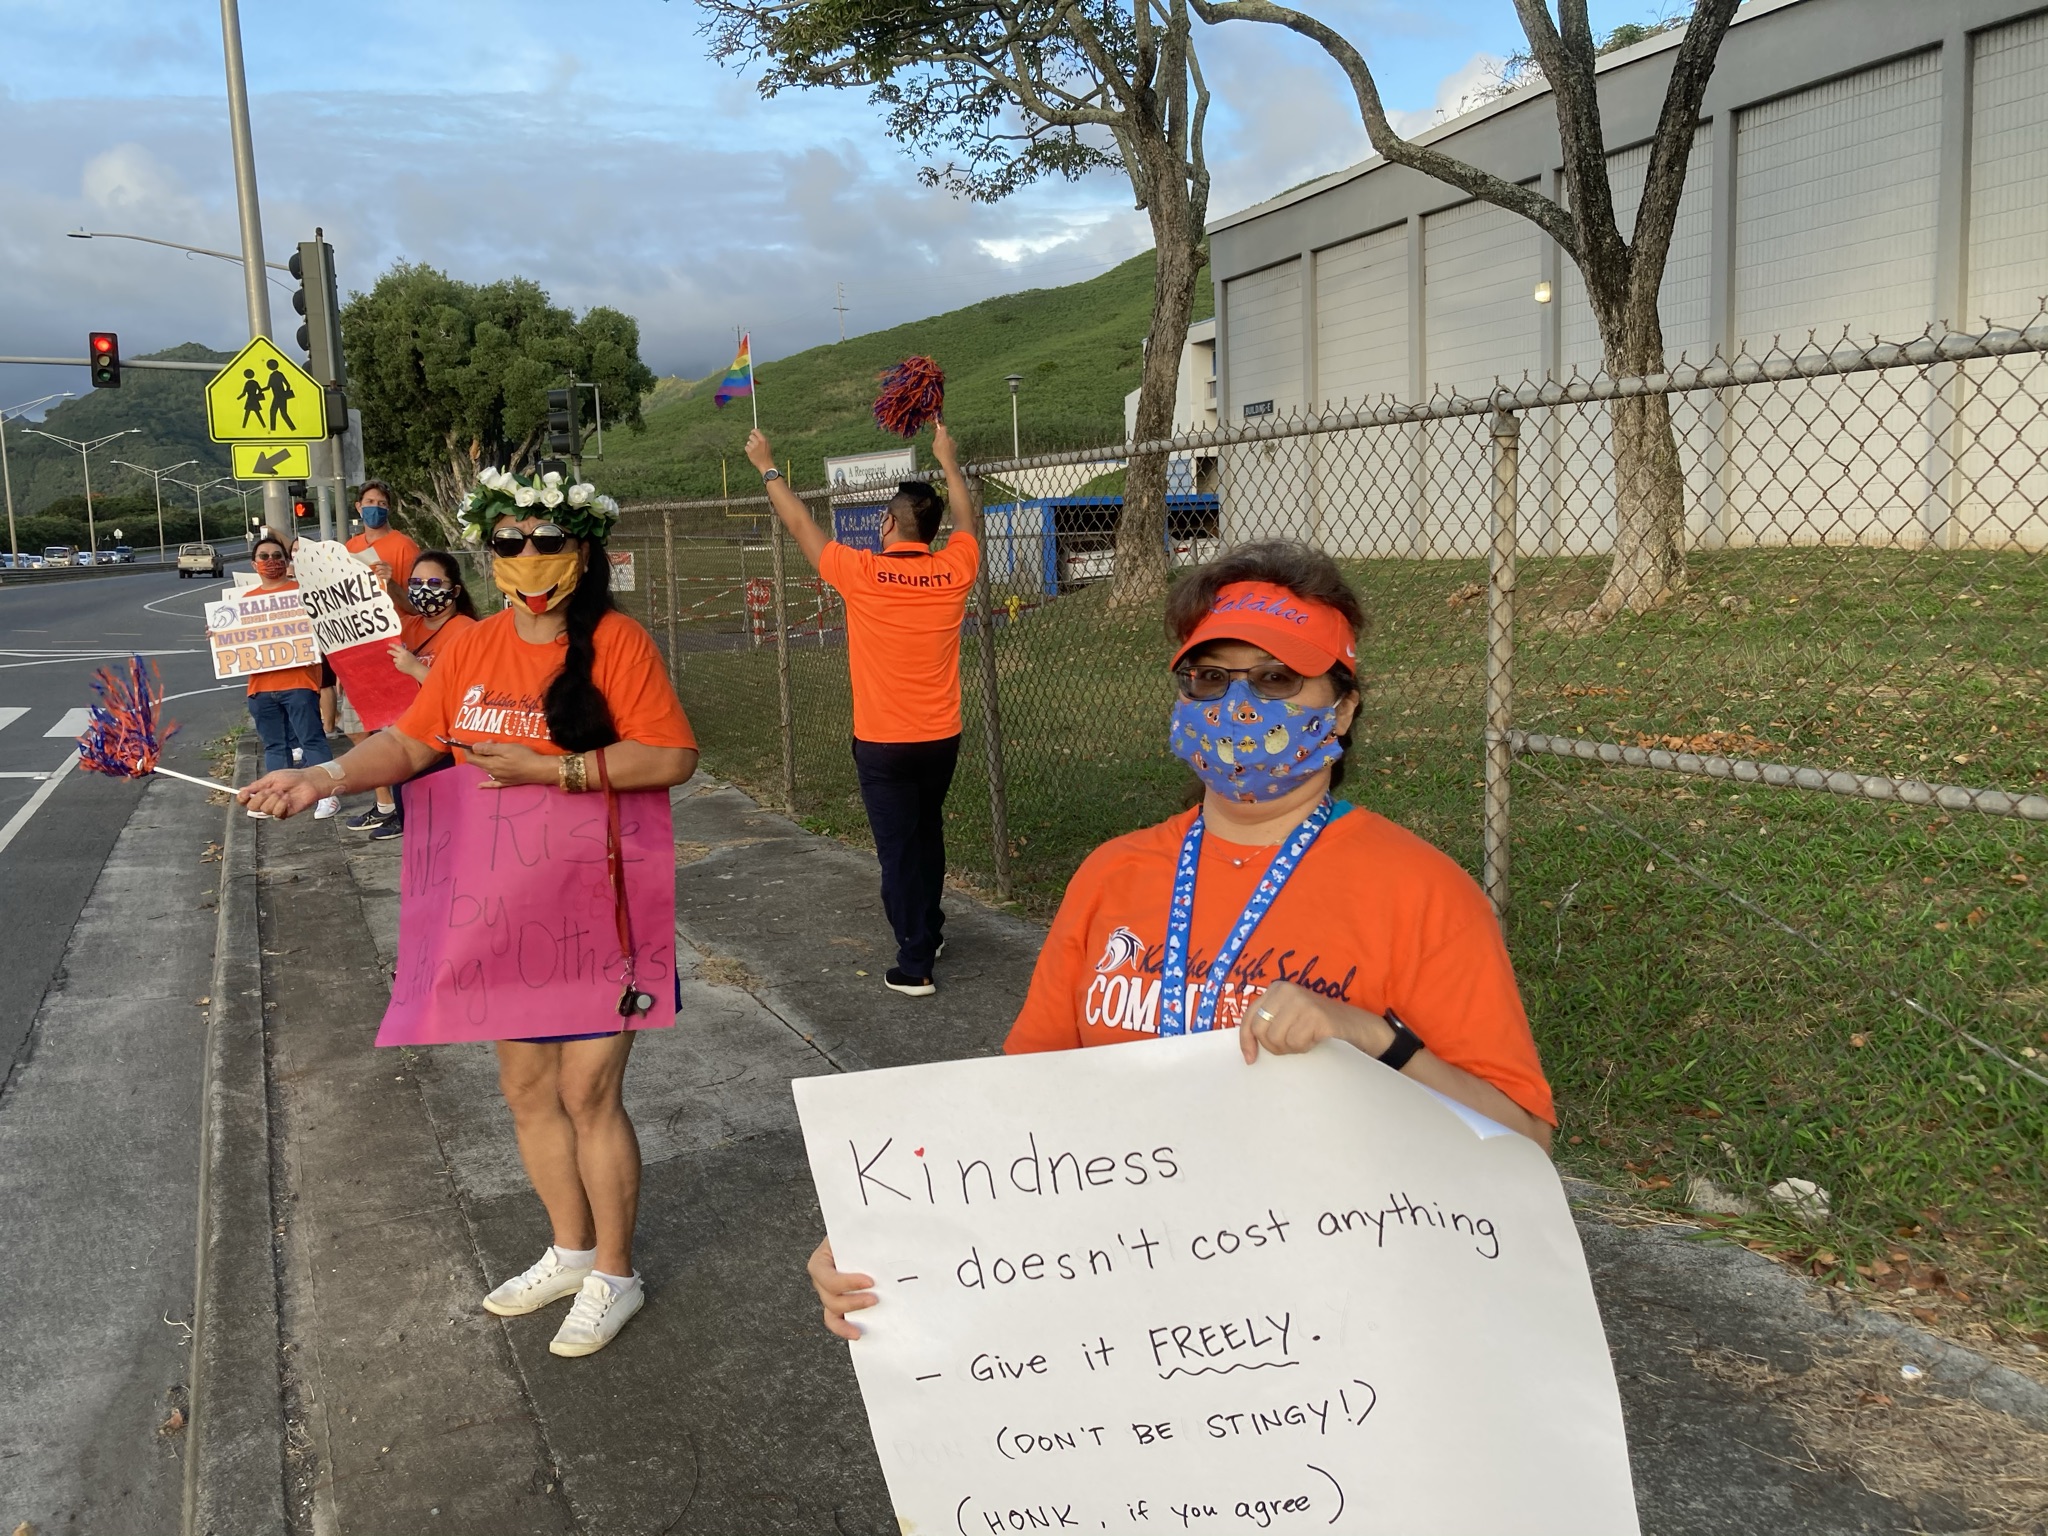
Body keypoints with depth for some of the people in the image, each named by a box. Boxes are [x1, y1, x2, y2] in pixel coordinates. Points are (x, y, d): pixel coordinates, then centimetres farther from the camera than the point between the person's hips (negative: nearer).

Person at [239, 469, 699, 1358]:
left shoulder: (616, 642, -14)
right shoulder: (470, 649, 3)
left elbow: (673, 757, -19)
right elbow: (411, 742, 4)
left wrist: (547, 769, -23)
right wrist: (328, 776, -14)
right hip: (502, 911, 6)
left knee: (588, 1091, 0)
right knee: (526, 1087, 16)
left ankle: (614, 1274, 21)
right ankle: (571, 1251, 37)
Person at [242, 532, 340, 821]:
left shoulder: (300, 591, -1)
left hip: (298, 681, -5)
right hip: (261, 685, 5)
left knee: (311, 739, -4)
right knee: (274, 744, 12)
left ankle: (327, 793, -1)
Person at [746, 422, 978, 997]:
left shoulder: (863, 574, -15)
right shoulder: (953, 572, -5)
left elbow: (801, 525, 0)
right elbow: (969, 522, 17)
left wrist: (768, 468, 13)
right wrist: (948, 460, 29)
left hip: (883, 744, -4)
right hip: (941, 739, 4)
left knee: (898, 851, 2)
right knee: (928, 835, 23)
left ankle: (914, 965, 4)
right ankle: (930, 931, 38)